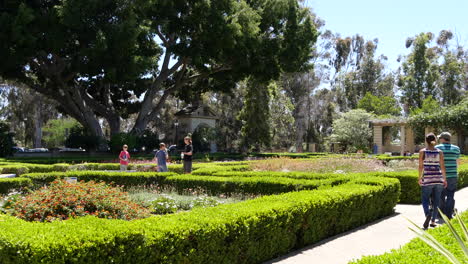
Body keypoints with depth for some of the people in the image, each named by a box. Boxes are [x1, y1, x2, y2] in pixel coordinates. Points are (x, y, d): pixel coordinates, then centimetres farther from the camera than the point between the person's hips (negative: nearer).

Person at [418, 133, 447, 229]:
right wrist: (445, 179, 9)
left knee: (425, 199, 7)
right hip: (438, 178, 2)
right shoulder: (439, 152, 1)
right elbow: (442, 166, 1)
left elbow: (421, 166, -4)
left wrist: (419, 178, 5)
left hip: (427, 179, -2)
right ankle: (433, 221, 11)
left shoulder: (422, 152, -3)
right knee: (436, 201, 10)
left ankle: (427, 214, -20)